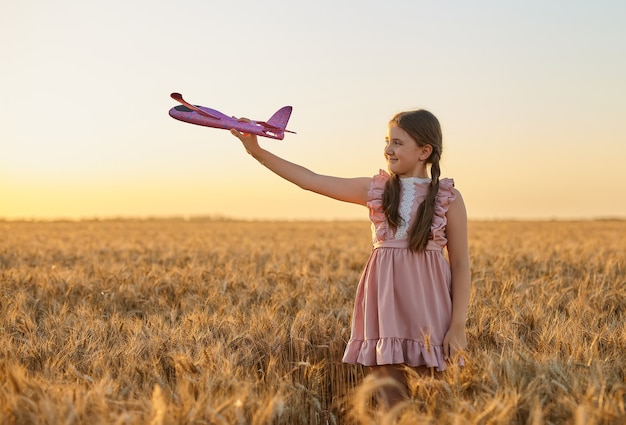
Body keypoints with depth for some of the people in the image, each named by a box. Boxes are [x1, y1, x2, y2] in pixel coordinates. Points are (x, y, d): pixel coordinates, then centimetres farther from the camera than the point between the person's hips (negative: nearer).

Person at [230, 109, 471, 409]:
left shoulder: (449, 199, -1)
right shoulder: (374, 190, 5)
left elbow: (460, 264, 0)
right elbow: (311, 180, 5)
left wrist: (458, 326, -6)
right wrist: (256, 150, 1)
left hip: (428, 305, -2)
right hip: (384, 302, 2)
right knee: (391, 399, 2)